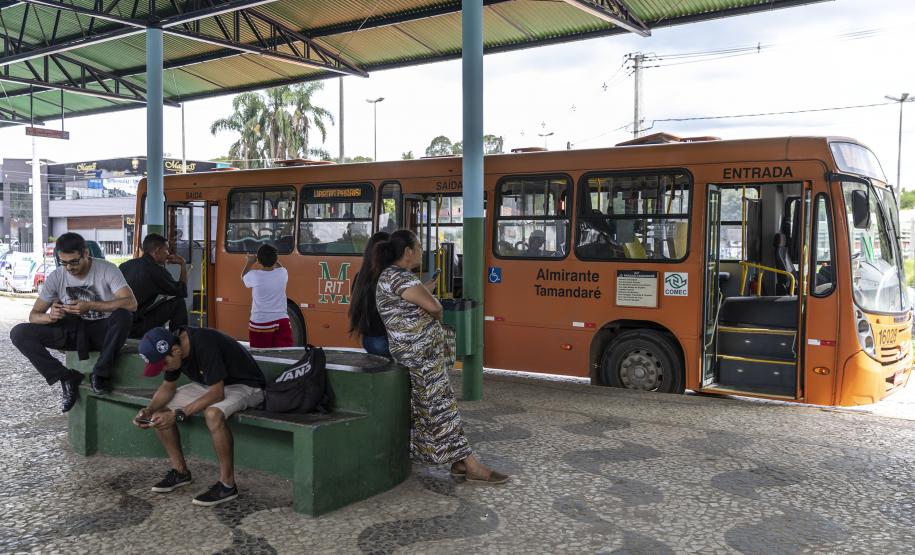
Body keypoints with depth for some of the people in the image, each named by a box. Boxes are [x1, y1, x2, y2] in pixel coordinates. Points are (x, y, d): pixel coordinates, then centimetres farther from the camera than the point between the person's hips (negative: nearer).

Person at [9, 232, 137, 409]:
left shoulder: (107, 270, -14)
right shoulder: (56, 277, -4)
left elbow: (131, 303, -27)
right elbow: (34, 315, -1)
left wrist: (90, 305, -33)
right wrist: (50, 317, -26)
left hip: (103, 331, -3)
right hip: (73, 331, 3)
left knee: (122, 315, -37)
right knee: (18, 333, -15)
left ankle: (100, 374, -19)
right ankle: (66, 378, -10)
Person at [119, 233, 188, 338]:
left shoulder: (126, 265, 9)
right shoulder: (156, 270, -13)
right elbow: (183, 292, -3)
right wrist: (183, 265, 7)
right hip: (134, 328, -8)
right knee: (178, 302, -1)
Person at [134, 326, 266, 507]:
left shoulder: (205, 344, -32)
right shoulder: (172, 346, -8)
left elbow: (216, 393, -31)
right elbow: (168, 386, 5)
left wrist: (178, 415, -32)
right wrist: (149, 410, -13)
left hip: (245, 385, -8)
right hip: (209, 385, 9)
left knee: (213, 413, -38)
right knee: (159, 410, -3)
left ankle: (228, 485, -24)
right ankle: (180, 471, 9)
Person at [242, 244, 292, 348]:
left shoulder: (255, 276, -9)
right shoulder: (282, 274, -3)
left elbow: (243, 276, 17)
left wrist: (249, 262, 32)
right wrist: (271, 258, 37)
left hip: (260, 323, -2)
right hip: (282, 323, 2)